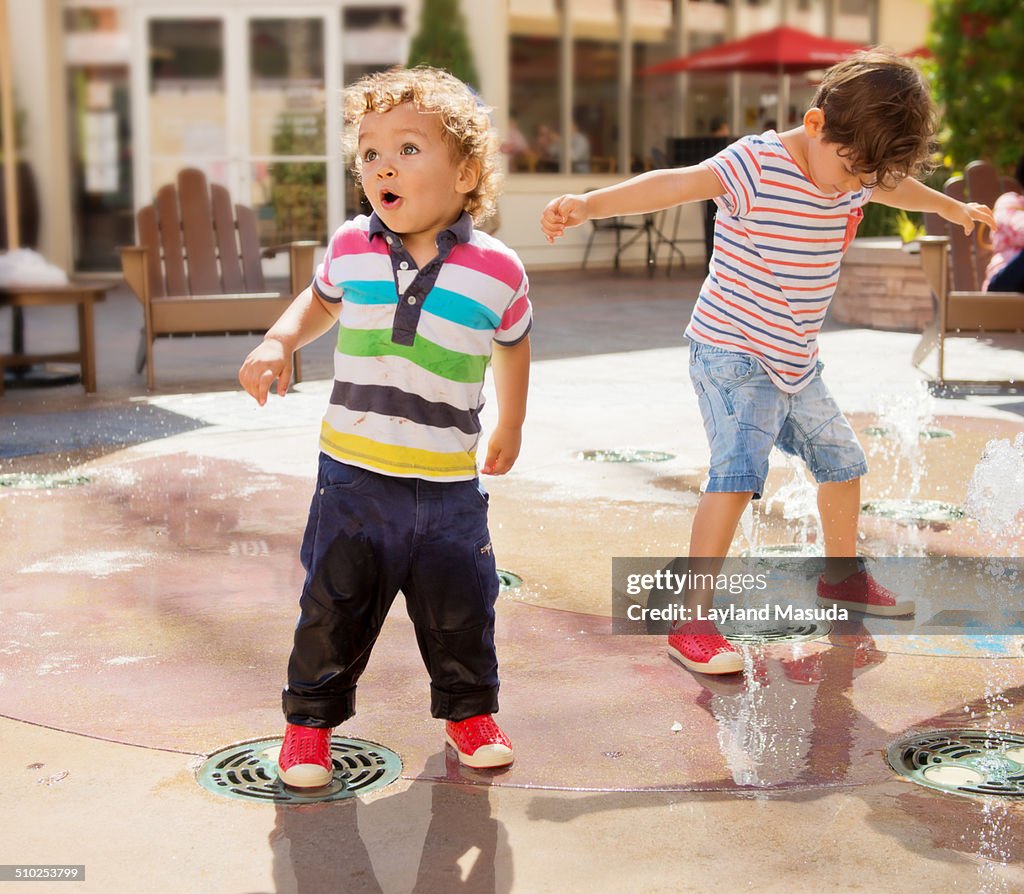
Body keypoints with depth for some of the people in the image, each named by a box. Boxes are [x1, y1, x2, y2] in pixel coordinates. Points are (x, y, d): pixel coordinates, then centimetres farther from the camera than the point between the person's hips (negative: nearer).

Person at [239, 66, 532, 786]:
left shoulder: (497, 269, -7)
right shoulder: (351, 247, -2)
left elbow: (513, 342, 13)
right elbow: (320, 300, 20)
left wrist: (511, 427, 20)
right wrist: (279, 342, 1)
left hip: (449, 482, -1)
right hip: (353, 472, 1)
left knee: (460, 608, 11)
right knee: (335, 604, 8)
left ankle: (469, 710, 34)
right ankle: (312, 717, 27)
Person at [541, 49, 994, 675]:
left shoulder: (856, 169, 2)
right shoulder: (757, 165, -23)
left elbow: (896, 187, 26)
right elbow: (675, 185, -39)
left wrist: (951, 207, 45)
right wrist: (589, 204, -55)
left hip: (796, 363, 8)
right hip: (733, 355, -8)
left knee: (843, 462, 21)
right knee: (738, 473, -24)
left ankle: (842, 575, 46)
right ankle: (693, 621, -18)